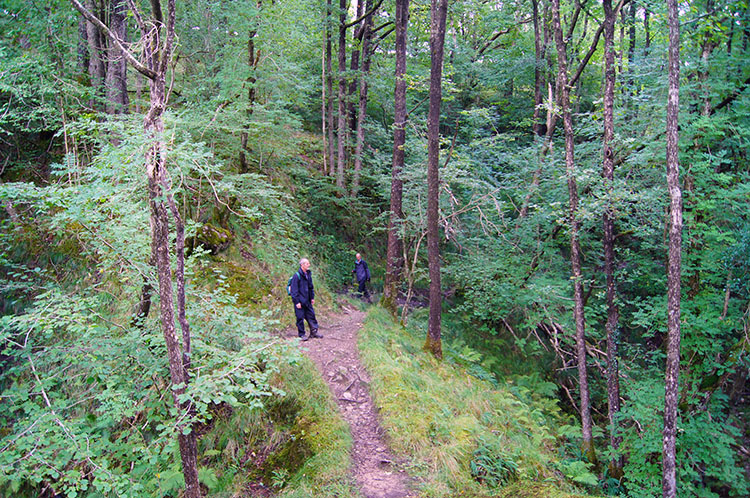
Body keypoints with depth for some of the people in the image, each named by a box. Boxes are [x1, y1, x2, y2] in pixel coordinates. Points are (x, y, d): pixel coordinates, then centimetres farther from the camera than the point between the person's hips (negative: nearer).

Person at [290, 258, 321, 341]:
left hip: (307, 301, 7)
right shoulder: (297, 275, -15)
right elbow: (294, 290, -16)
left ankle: (314, 332, 21)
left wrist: (312, 297, 14)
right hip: (300, 301, -7)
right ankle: (301, 334, 13)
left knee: (311, 315, 10)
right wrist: (297, 302, -17)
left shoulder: (308, 274, 8)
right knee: (300, 318, 2)